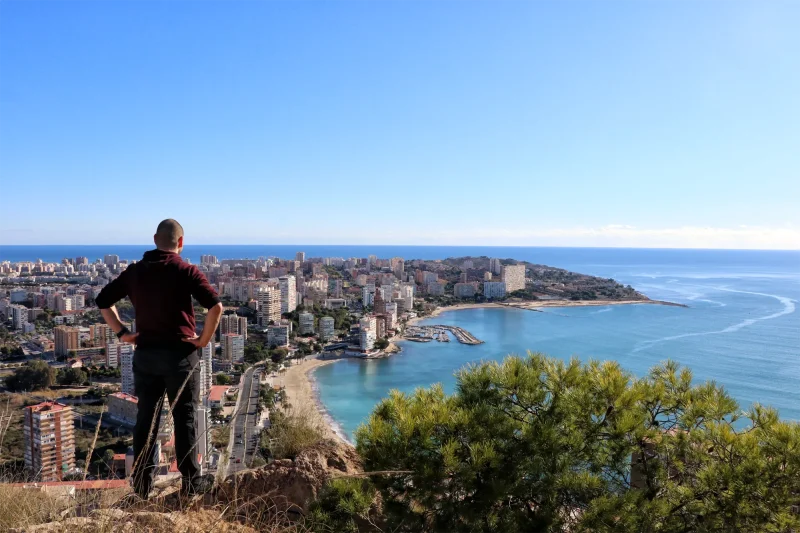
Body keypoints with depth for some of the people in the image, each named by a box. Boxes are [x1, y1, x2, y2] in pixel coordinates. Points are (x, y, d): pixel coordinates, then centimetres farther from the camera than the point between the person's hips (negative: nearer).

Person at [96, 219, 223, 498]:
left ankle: (142, 484, 21)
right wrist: (204, 339, -9)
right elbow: (216, 307, -20)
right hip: (179, 354, -4)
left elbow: (103, 301, 11)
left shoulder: (134, 271, 4)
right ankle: (191, 481, 15)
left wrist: (122, 333, 11)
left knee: (146, 419, 13)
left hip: (145, 354, 4)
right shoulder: (187, 271, -10)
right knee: (185, 419, 6)